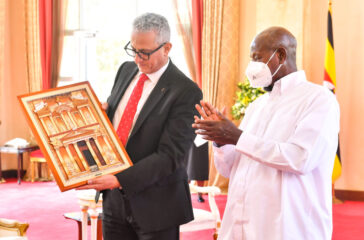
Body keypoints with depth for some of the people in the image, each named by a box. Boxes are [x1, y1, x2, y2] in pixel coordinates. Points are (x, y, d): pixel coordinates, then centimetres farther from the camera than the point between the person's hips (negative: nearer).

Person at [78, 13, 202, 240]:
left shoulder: (186, 92, -16)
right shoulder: (126, 70, 6)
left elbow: (169, 155, -21)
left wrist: (120, 179, -28)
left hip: (155, 204, -6)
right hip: (114, 198, 6)